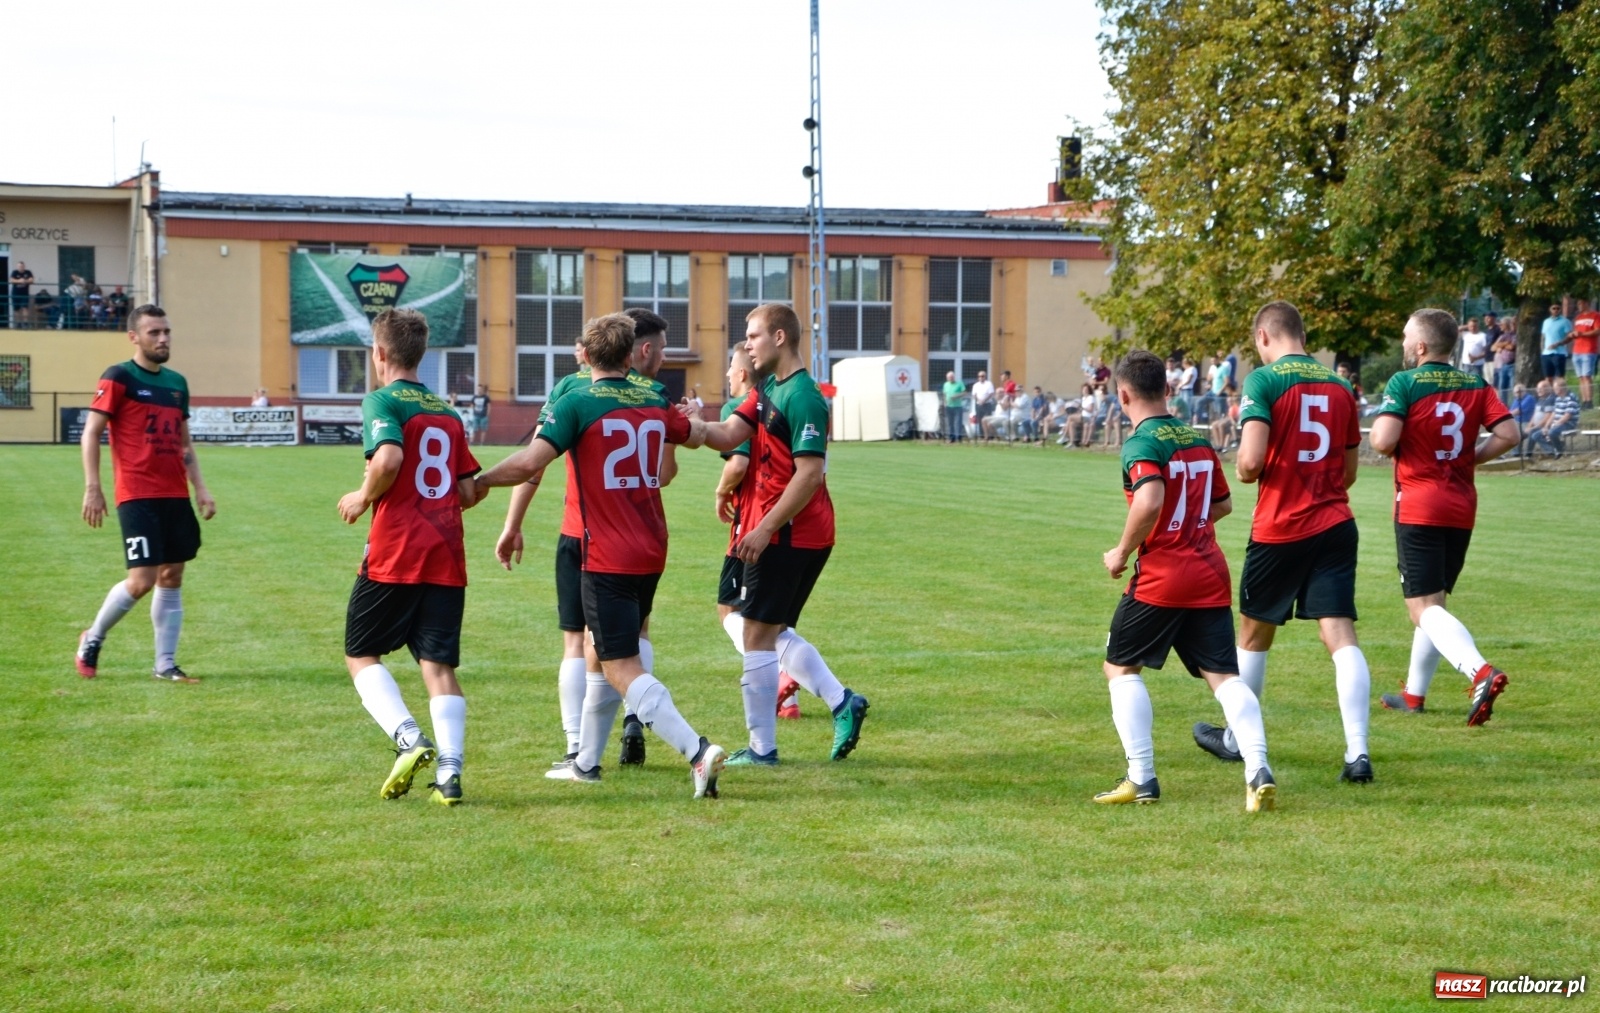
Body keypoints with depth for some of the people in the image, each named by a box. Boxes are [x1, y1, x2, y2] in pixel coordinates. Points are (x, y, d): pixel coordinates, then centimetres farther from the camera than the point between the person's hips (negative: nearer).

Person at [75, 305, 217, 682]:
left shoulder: (177, 382, 15)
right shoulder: (119, 378, -5)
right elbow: (91, 432, -6)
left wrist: (200, 488, 12)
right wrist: (92, 488, -13)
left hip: (175, 496, 7)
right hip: (137, 496, -6)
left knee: (172, 577, 5)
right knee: (142, 580, -11)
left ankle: (165, 664, 11)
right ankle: (92, 639, 12)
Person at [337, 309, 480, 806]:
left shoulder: (383, 401, -3)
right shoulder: (447, 412, 16)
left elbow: (389, 458, -22)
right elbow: (468, 492, 13)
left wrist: (363, 498, -5)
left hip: (394, 554, -5)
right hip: (446, 557, 5)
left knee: (361, 654, 9)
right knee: (439, 663, 4)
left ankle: (409, 738, -12)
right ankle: (450, 769, -10)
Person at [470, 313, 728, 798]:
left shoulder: (578, 403, -10)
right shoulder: (654, 402, 9)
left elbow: (530, 463, -20)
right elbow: (697, 434, 30)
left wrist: (480, 481, -4)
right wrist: (694, 417, 54)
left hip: (606, 558, -7)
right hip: (651, 553, 7)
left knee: (623, 670, -8)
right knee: (603, 651, 21)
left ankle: (697, 750, -24)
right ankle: (586, 762, 29)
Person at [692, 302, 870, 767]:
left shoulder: (802, 398, -17)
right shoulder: (768, 390, 13)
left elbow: (810, 473, -23)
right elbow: (728, 435, 3)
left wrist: (765, 528, -22)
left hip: (789, 536, -10)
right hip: (785, 533, 10)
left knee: (757, 635, -3)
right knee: (774, 632, 16)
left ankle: (762, 747, 4)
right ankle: (842, 702, 14)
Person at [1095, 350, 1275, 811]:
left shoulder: (1141, 444, -10)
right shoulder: (1198, 440, 12)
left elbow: (1150, 501, -26)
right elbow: (1223, 504, 21)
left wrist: (1122, 552, -13)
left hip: (1161, 577, -6)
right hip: (1211, 574, 6)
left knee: (1121, 667, 10)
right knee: (1223, 674, 3)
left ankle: (1141, 777, 3)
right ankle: (1258, 770, -16)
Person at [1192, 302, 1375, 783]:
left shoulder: (1264, 380, -8)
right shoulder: (1339, 386, 9)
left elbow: (1250, 462, -17)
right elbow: (1349, 471, 15)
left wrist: (1241, 470, 5)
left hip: (1280, 528, -3)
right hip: (1335, 525, 3)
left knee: (1254, 634, 15)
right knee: (1341, 636, -3)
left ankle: (1236, 737, 31)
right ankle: (1358, 752, -14)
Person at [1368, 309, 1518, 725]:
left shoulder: (1405, 383, -10)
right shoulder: (1475, 385, 6)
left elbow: (1383, 441, -20)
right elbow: (1508, 434, -3)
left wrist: (1377, 431, 3)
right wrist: (1471, 457, 11)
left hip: (1418, 508, -6)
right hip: (1461, 508, 6)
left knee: (1424, 608, -9)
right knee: (1433, 601, 19)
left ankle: (1480, 672, -32)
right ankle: (1413, 694, 27)